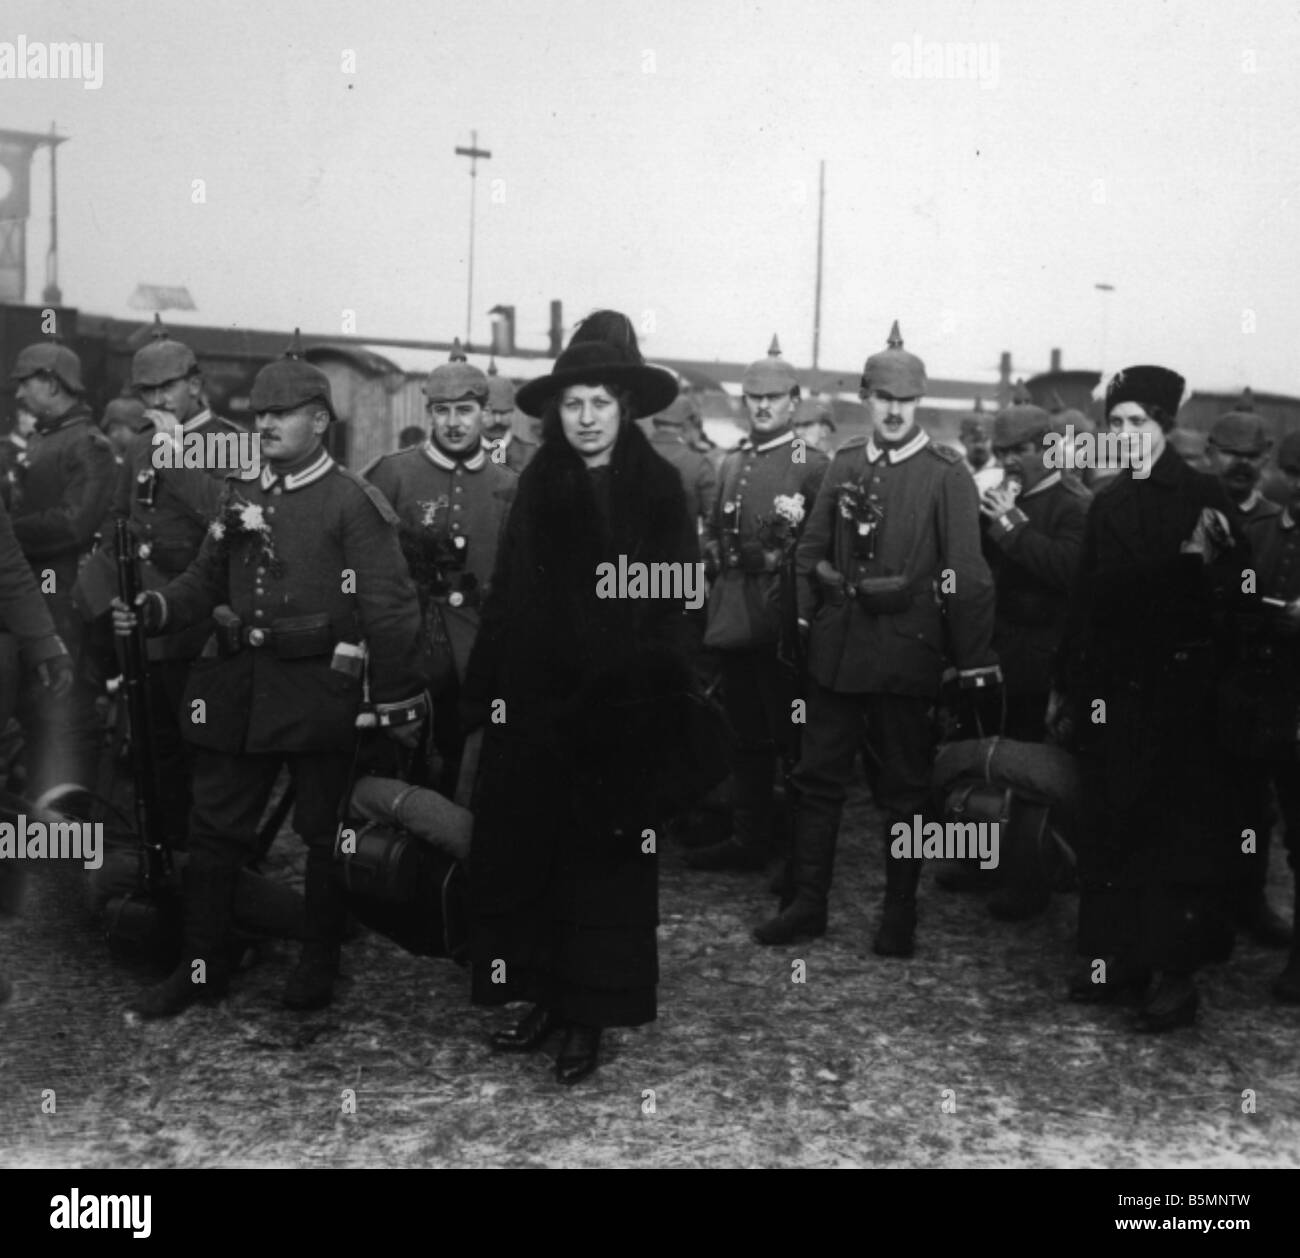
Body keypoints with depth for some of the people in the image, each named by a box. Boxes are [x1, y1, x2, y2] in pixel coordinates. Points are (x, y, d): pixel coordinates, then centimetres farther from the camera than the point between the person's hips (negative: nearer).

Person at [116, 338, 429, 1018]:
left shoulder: (353, 501, -7)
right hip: (237, 684, 6)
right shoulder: (240, 497, 12)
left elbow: (390, 607, -10)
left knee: (325, 832, 7)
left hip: (319, 687, -6)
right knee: (213, 828, 9)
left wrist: (399, 701, -13)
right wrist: (153, 609, -5)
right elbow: (205, 579, 15)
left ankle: (319, 964, 22)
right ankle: (201, 967, 20)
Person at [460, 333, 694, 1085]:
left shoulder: (658, 486, 0)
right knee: (524, 848, 5)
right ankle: (546, 996, 19)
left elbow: (674, 594, -5)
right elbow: (509, 594, 6)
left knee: (608, 856, 3)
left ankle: (593, 1015, 14)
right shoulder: (539, 485, 9)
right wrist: (485, 689, -1)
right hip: (537, 698, 4)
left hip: (623, 705, -3)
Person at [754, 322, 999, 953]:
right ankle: (807, 902, 20)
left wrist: (975, 664, -12)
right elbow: (811, 550, 12)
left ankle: (900, 913, 20)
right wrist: (798, 626, 4)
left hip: (906, 651, -4)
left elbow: (965, 575, -10)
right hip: (836, 646, 4)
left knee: (905, 788, 8)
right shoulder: (845, 462, 8)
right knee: (817, 776, 9)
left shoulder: (946, 474, -6)